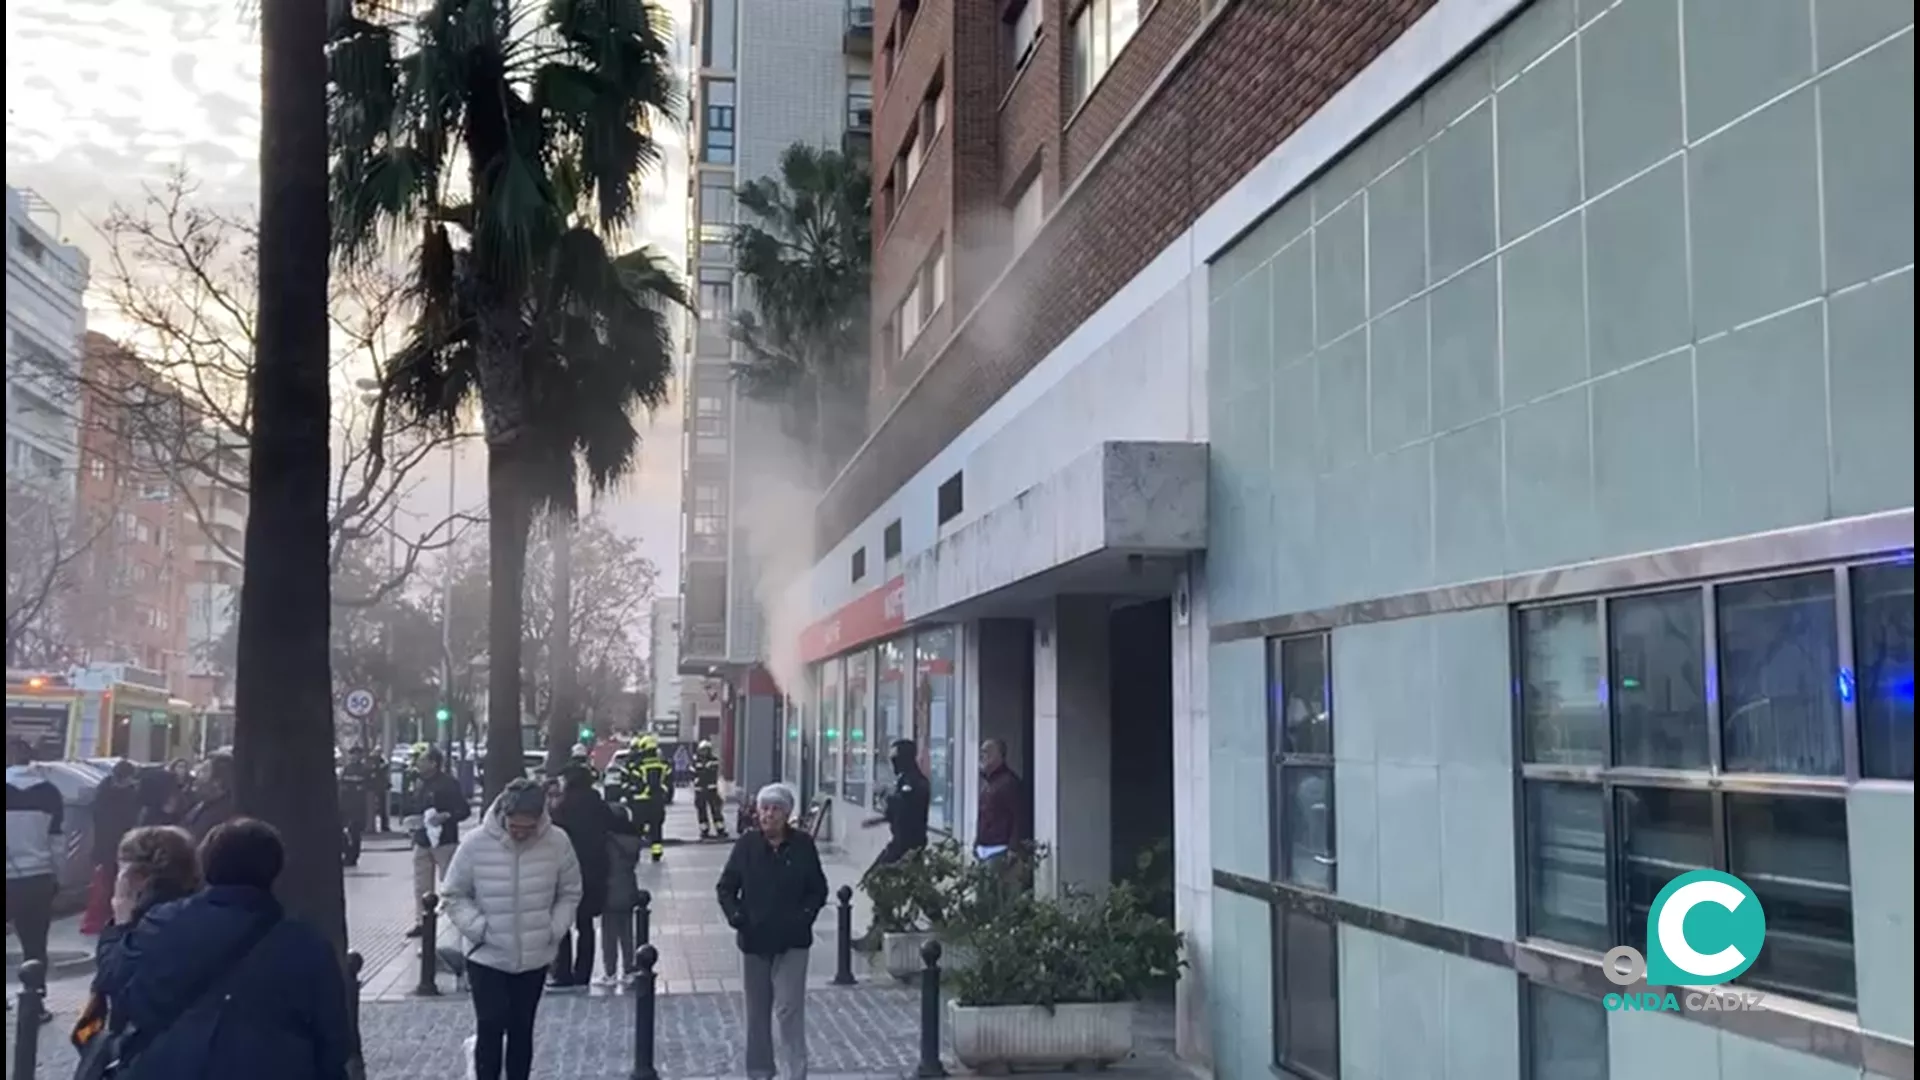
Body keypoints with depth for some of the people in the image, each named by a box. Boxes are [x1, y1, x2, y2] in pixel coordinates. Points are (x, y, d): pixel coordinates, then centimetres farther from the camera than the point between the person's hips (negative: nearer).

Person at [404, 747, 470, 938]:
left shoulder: (449, 784, -11)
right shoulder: (419, 784, 11)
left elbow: (464, 810, -11)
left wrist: (445, 816, -26)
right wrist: (411, 817, 2)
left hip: (444, 841, -7)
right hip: (422, 840, 7)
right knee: (421, 886, 11)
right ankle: (421, 922, 19)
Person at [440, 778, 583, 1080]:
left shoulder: (557, 842, -11)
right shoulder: (476, 843, -16)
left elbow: (570, 893, 3)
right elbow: (453, 895, -4)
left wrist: (554, 928, -7)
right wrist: (478, 928, -15)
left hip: (535, 956, 2)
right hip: (487, 957, -2)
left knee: (522, 1029, 14)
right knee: (490, 1027, -4)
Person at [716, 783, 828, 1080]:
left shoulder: (803, 845, -4)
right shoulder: (747, 845, -2)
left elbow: (818, 889, 4)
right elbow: (726, 887, 5)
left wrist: (805, 916, -11)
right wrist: (735, 916, -11)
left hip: (792, 941, -2)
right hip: (753, 939, 2)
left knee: (789, 1009, -6)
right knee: (757, 1011, 12)